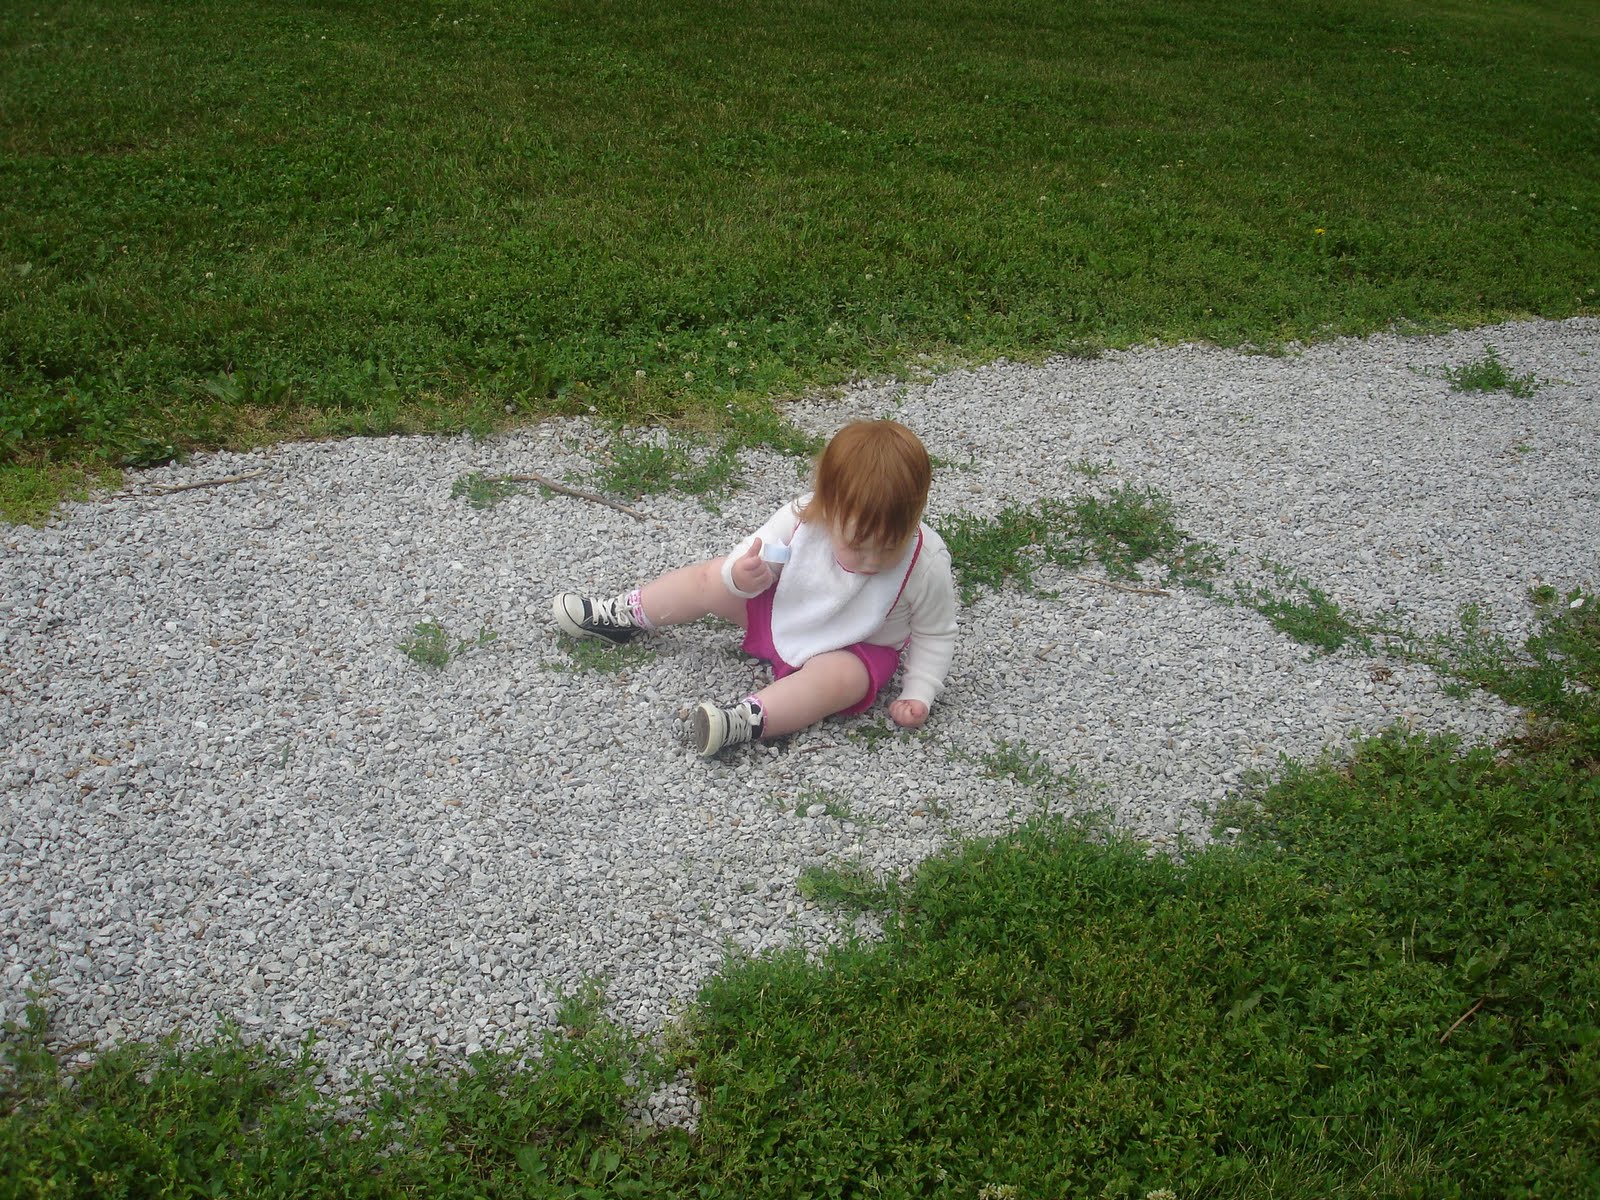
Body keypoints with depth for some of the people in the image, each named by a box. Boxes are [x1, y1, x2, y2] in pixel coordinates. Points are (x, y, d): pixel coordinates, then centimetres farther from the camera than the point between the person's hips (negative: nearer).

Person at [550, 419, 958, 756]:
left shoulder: (927, 564, -30)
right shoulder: (801, 517, -26)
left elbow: (936, 634, -13)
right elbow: (753, 560, -11)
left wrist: (918, 695, -19)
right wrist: (744, 576, -35)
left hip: (859, 649, -3)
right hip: (786, 612, 4)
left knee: (835, 679, -36)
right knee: (712, 577, 0)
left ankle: (748, 719, -44)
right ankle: (620, 617, 19)